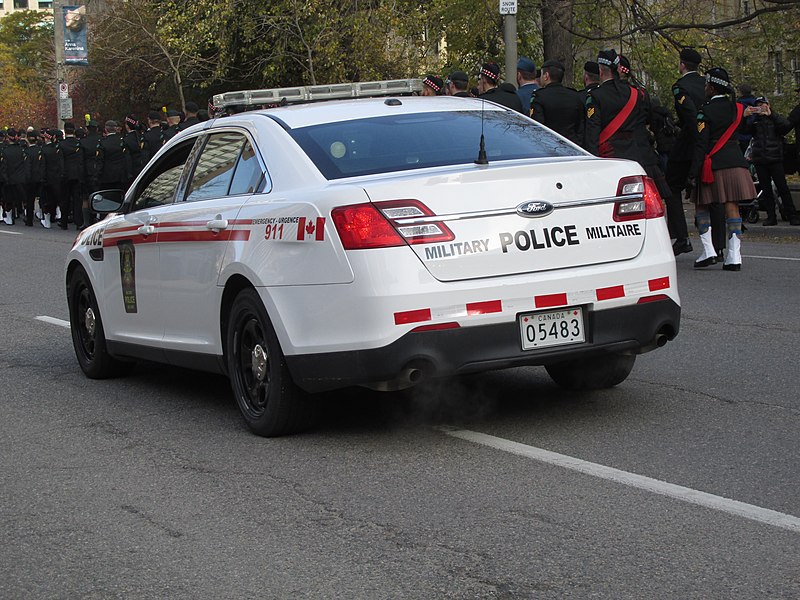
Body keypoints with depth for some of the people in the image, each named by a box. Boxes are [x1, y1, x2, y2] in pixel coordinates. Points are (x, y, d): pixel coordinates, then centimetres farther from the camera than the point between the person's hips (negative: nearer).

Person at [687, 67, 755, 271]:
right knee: (732, 207, 3)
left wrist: (693, 174, -10)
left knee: (701, 205, 9)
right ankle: (734, 256, -4)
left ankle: (708, 250, -3)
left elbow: (701, 145, -11)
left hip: (714, 165, -5)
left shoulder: (705, 111, -8)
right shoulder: (737, 108, 9)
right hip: (736, 161, 5)